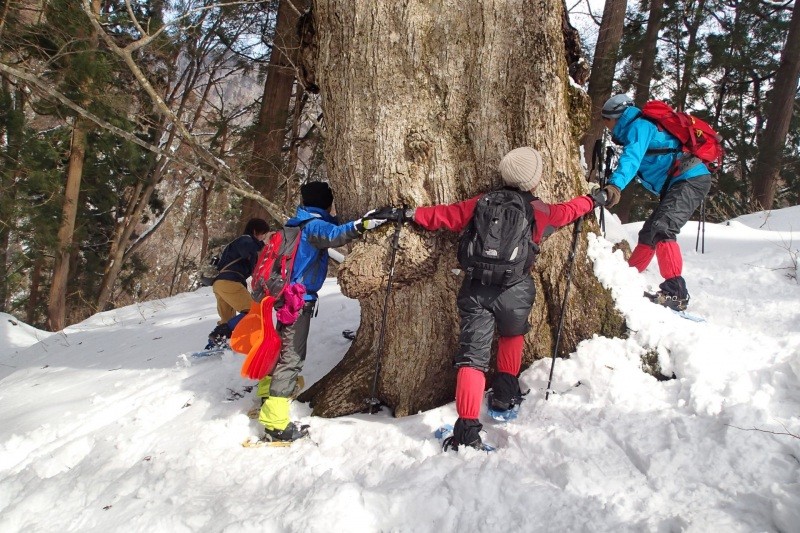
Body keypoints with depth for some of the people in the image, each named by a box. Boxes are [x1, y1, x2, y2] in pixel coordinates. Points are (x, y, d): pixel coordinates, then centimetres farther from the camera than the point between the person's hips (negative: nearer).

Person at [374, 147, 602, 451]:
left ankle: (467, 431, -9)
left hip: (475, 290, 1)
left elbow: (446, 215, 8)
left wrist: (406, 214, 18)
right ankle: (505, 396, 36)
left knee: (473, 356, 0)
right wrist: (592, 200, 44)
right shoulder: (541, 211, 6)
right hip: (515, 291, 0)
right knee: (513, 334, 31)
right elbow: (567, 211, 24)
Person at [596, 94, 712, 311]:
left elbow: (632, 158, -25)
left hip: (690, 178, -11)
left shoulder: (639, 126, -6)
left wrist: (615, 185, -39)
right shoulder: (637, 130, 24)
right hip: (677, 185, 11)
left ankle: (675, 292, -30)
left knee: (661, 228, -24)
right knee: (649, 232, 13)